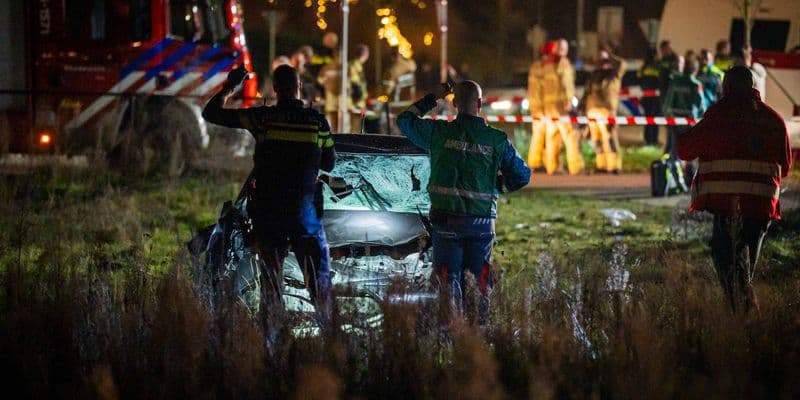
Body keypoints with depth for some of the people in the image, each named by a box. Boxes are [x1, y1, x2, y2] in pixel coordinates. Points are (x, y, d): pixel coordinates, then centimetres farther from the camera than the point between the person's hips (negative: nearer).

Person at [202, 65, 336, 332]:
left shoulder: (261, 118, -7)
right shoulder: (318, 122, -2)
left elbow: (210, 113, 0)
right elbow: (330, 163, 11)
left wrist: (229, 86, 14)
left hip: (268, 213, 0)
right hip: (305, 211, 0)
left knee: (271, 280, 8)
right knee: (319, 278, 6)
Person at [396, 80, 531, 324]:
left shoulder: (439, 132, -4)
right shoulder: (497, 140, -2)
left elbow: (405, 121, 12)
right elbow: (522, 175, 6)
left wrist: (426, 103, 25)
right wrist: (500, 185, 24)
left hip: (446, 219, -1)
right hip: (482, 220, 1)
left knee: (449, 277, 5)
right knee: (482, 277, 10)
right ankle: (484, 321, 5)